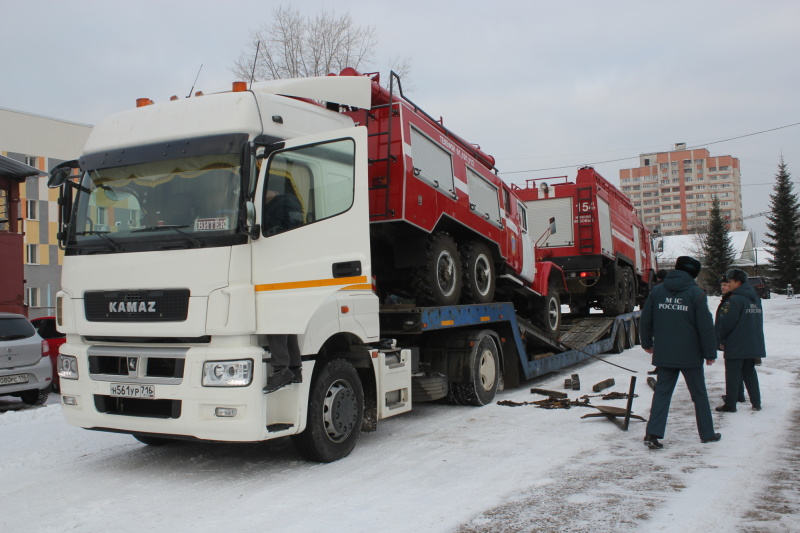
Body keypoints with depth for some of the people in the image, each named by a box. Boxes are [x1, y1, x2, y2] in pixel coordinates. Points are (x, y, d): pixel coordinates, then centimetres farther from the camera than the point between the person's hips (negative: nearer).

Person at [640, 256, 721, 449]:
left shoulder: (656, 291, 3)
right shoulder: (696, 293, -7)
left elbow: (646, 319, 8)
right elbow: (706, 326, -8)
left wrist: (647, 343, 21)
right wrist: (710, 353, 0)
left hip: (663, 354, 3)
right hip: (690, 355, -3)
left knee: (662, 392, 6)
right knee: (699, 394, 12)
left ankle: (652, 433, -4)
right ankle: (707, 434, 22)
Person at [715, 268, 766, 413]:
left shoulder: (734, 300, -18)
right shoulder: (756, 299, 11)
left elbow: (725, 323, -18)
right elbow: (758, 322, 19)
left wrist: (721, 340, -2)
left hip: (735, 346, -8)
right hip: (754, 345, 8)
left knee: (732, 375, -1)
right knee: (749, 373, 16)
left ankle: (730, 405, 3)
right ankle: (756, 403, 18)